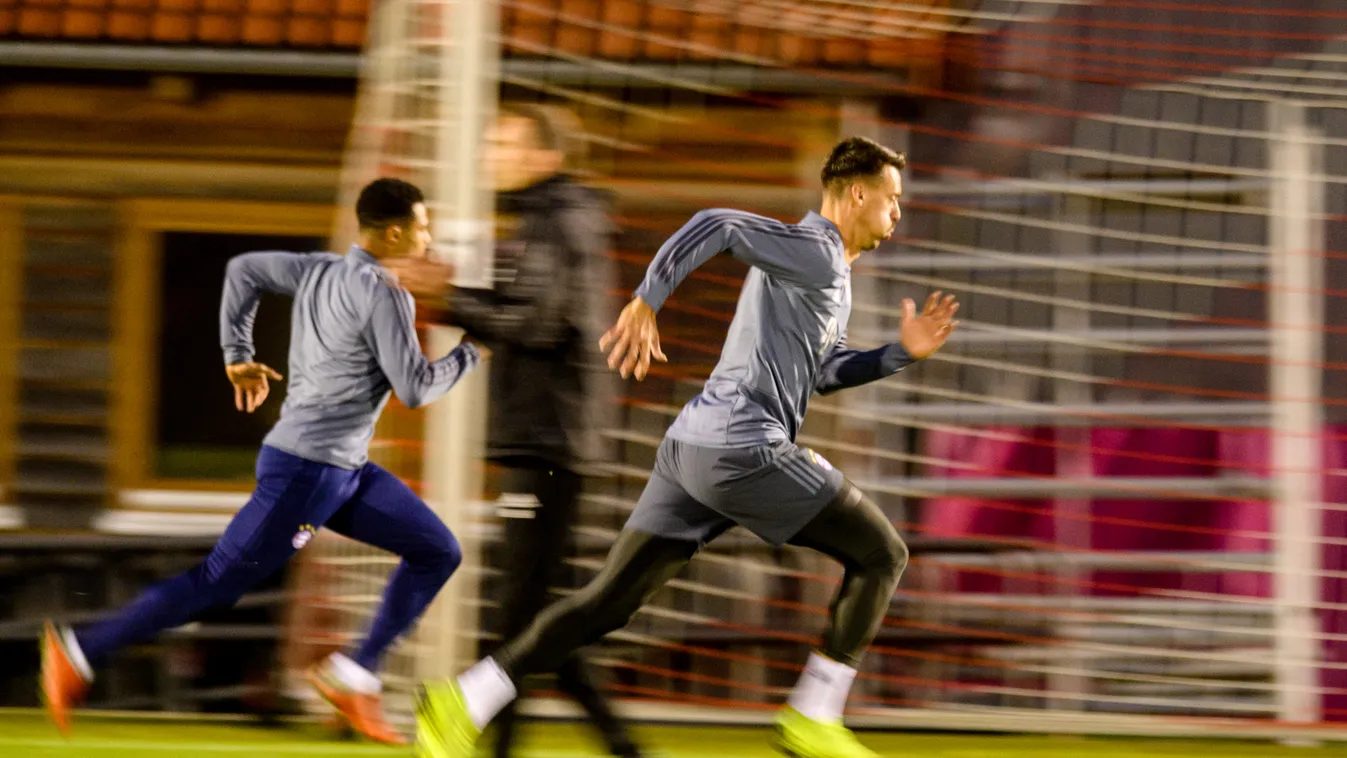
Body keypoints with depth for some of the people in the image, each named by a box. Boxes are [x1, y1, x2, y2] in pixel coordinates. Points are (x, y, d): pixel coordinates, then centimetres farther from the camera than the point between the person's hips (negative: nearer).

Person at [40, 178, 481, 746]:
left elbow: (243, 269, 16)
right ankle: (81, 652, 2)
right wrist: (469, 355, -1)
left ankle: (352, 676, 6)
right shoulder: (383, 294, -17)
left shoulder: (321, 271, 9)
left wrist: (238, 357, 19)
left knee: (437, 552, 8)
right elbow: (415, 389, -17)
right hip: (306, 469, -10)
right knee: (219, 582, -4)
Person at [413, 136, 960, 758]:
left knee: (611, 599, 4)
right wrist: (646, 303, -21)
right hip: (745, 450, -10)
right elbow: (716, 225, -18)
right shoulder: (816, 252, -8)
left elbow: (823, 372, 31)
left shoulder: (832, 276, 24)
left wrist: (902, 352, 19)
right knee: (880, 554, 2)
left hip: (692, 449, 10)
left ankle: (462, 704, -4)